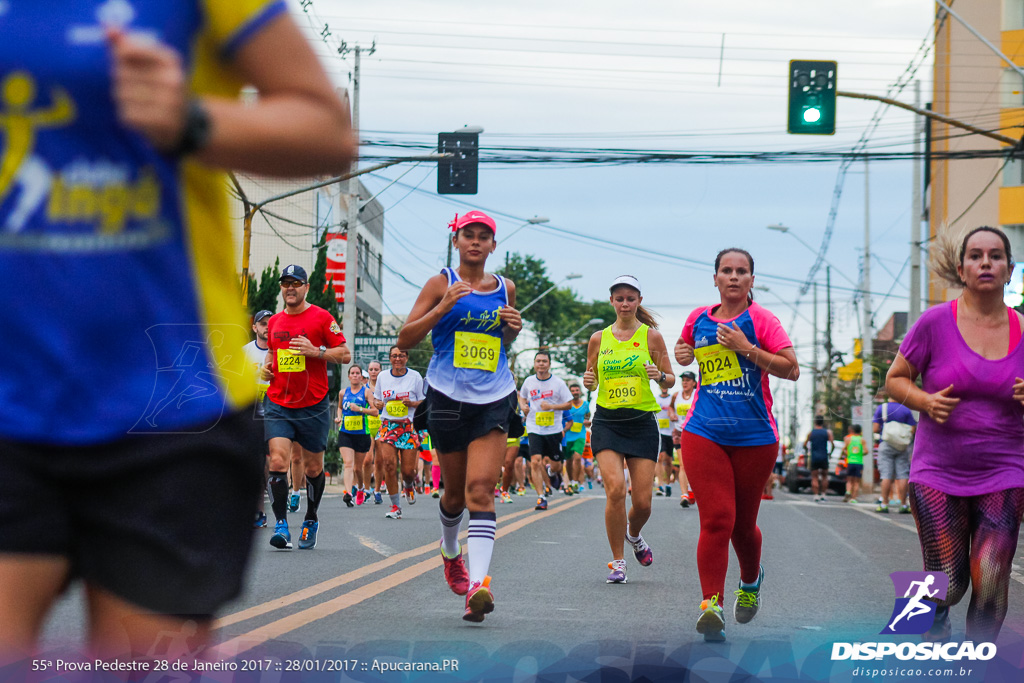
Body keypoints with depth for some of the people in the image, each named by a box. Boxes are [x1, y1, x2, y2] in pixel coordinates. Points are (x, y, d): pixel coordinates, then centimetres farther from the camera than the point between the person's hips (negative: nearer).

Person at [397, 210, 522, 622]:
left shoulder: (505, 289, 10)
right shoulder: (442, 284, 1)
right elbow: (405, 338, -4)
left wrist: (513, 327, 3)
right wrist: (443, 306, -16)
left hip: (494, 399, 1)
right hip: (448, 398, -1)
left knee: (481, 488, -15)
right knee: (455, 492, 11)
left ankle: (478, 583, -26)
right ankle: (450, 553, 44)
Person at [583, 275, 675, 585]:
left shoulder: (651, 336, 3)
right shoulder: (599, 339, 8)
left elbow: (670, 380, 6)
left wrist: (660, 376, -16)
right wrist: (588, 381, -5)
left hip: (642, 422, 0)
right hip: (607, 421, 0)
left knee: (642, 501, -3)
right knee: (615, 489, -18)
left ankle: (634, 535, 34)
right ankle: (618, 562, -4)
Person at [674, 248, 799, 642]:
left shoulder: (761, 320, -2)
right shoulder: (698, 319, 10)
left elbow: (791, 369, -11)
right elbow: (685, 352, 31)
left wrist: (747, 349, -18)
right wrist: (681, 354, 8)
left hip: (755, 436, -1)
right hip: (705, 432, 1)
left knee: (743, 524, 10)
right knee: (716, 519, -14)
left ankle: (750, 581, 41)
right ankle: (711, 604, -17)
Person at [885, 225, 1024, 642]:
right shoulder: (936, 322, -4)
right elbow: (895, 380, 5)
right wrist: (926, 401, -14)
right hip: (938, 473, -1)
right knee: (947, 582, 0)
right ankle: (935, 632, 36)